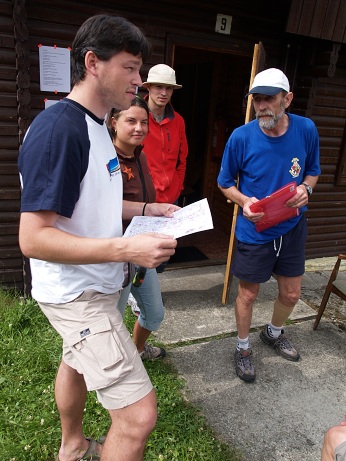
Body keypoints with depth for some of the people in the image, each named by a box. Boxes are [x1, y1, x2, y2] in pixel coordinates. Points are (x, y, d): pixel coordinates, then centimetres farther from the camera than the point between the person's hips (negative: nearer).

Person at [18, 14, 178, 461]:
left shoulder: (95, 125, 7)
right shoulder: (57, 128, -23)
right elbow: (33, 238, -26)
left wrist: (146, 208, 7)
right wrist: (127, 248, -32)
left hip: (92, 285, 10)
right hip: (75, 293, -10)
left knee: (77, 362, 29)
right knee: (138, 415, -6)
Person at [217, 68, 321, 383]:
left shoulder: (306, 130, -9)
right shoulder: (241, 137, -17)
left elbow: (312, 171, 7)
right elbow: (225, 183, -4)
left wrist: (305, 188, -15)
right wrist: (244, 201, -23)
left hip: (292, 228, 4)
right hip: (253, 231, -3)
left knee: (291, 294, 18)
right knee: (248, 294, 11)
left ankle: (274, 333, 50)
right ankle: (243, 348, 38)